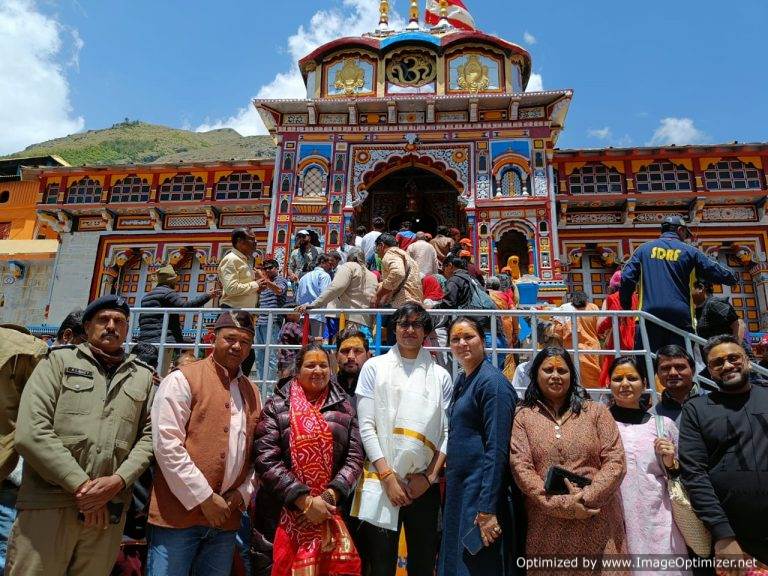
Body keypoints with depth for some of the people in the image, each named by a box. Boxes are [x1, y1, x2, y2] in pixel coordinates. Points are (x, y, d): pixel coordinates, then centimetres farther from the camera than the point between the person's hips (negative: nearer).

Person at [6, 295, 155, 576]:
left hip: (108, 511, 2)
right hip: (48, 506, -2)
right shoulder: (59, 360, 5)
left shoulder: (143, 376, 12)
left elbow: (149, 435, 8)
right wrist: (80, 485, -11)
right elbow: (31, 432, -6)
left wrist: (118, 480, -9)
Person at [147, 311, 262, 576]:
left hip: (226, 518, 5)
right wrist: (204, 498, -13)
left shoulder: (253, 392, 13)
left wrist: (243, 493, -1)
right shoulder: (183, 379, -5)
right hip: (178, 514, -5)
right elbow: (167, 445, -13)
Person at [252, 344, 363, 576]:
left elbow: (355, 455, 2)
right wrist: (304, 500, -15)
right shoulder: (277, 406, -1)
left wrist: (331, 495, -11)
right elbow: (266, 459, -10)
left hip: (330, 513, 2)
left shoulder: (344, 406, 7)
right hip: (283, 514, -1)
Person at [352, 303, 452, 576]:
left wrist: (429, 476, -7)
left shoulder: (440, 376, 8)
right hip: (381, 482, -1)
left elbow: (448, 432, 3)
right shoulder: (375, 367, 4)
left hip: (424, 485, 2)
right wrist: (388, 476, -9)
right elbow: (366, 426, -2)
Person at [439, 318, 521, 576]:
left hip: (481, 488, -8)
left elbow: (497, 448, -19)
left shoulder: (492, 381, -14)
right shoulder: (461, 381, 11)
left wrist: (487, 509, -22)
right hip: (459, 487, 8)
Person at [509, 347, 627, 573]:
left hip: (598, 524, 1)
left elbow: (616, 462, -1)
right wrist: (561, 504, -14)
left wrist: (586, 498, -13)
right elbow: (520, 467, -5)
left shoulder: (596, 411, 6)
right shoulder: (523, 416, 4)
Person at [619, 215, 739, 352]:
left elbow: (627, 278, 4)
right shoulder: (689, 251, 8)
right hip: (680, 315, -1)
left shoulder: (644, 249, 11)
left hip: (649, 313, 1)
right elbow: (716, 272, 14)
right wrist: (734, 278, 36)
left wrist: (626, 306, 14)